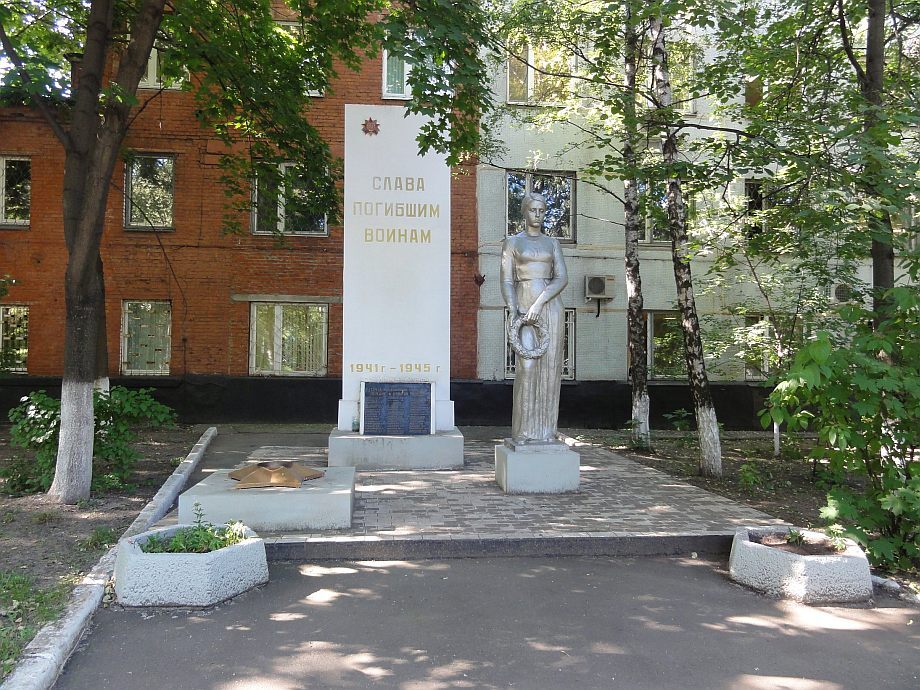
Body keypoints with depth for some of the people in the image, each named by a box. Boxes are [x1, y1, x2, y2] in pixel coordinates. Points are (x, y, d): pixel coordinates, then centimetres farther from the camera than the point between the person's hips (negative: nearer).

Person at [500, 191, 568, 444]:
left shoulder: (552, 243, 13)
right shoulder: (511, 242, 8)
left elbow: (562, 278, 1)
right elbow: (506, 282, 1)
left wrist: (538, 304, -13)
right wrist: (514, 313, -13)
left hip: (551, 307, 2)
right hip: (523, 306, -2)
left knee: (549, 367, -1)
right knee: (527, 366, -13)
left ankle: (545, 431, 5)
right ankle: (523, 432, -6)